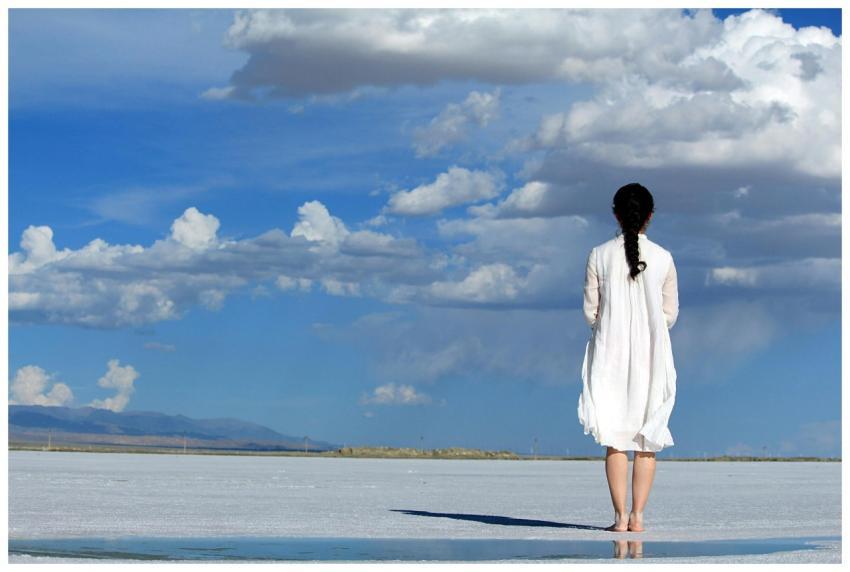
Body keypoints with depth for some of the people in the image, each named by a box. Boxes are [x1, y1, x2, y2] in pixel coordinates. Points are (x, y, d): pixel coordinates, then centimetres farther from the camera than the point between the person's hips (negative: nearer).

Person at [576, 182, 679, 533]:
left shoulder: (599, 255, -3)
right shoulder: (663, 258, -2)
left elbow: (591, 310, 0)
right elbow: (670, 313, 4)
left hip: (610, 350, 0)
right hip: (651, 352, 0)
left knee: (615, 438, 2)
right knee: (646, 439, 7)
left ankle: (620, 516, -3)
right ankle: (637, 515, 3)